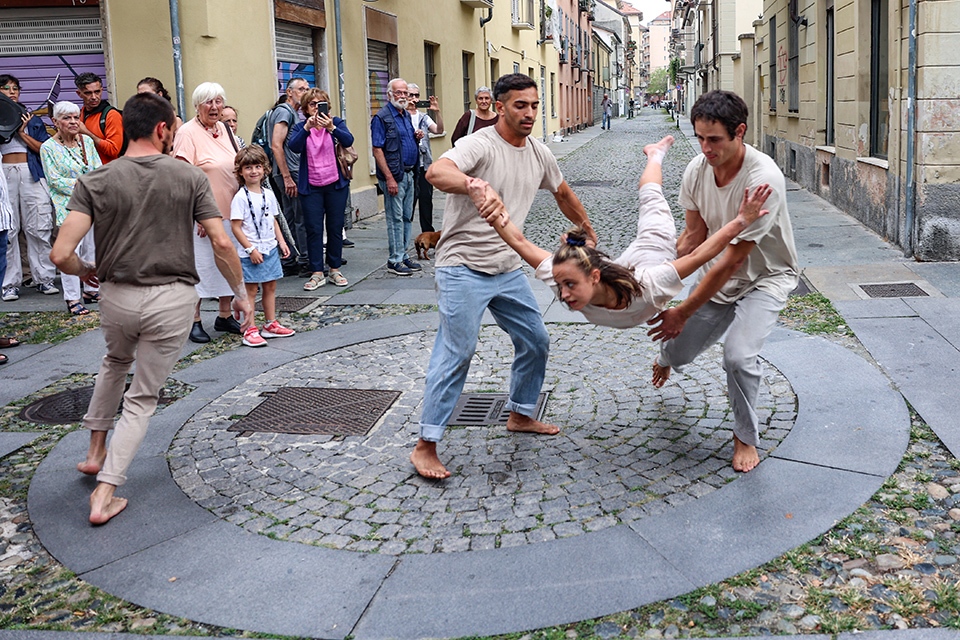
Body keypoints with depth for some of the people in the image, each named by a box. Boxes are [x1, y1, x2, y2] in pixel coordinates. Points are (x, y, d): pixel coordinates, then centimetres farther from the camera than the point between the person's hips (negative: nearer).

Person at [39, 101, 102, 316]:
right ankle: (72, 299, -6)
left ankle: (91, 290, 24)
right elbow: (54, 180, -9)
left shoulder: (87, 141, 10)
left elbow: (99, 169, 9)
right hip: (68, 206, -5)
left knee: (92, 247, 10)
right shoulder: (48, 148, -4)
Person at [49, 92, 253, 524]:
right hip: (172, 298, -2)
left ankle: (95, 451, 40)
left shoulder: (96, 182, -5)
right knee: (142, 398, 11)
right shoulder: (190, 177, -6)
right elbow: (221, 244, -10)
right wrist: (240, 293, 3)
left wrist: (83, 271, 9)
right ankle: (105, 494, 6)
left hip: (117, 295, 2)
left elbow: (61, 254, -13)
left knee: (116, 362, 34)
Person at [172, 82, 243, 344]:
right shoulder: (187, 132, -12)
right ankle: (194, 321, 10)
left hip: (230, 211, 7)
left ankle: (225, 315, 26)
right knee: (200, 265, -1)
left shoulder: (224, 129, 10)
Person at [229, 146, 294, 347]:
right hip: (251, 253, -6)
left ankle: (271, 324, 25)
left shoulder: (268, 195, 8)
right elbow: (236, 227, -14)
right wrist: (251, 249, -17)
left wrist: (281, 241, 8)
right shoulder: (240, 198, -12)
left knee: (270, 287, 13)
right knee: (250, 290, -2)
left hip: (270, 249, 7)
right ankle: (250, 330, 2)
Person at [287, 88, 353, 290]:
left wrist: (331, 127, -33)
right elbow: (294, 147, -15)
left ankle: (335, 270, 17)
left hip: (336, 184, 0)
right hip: (311, 187, 0)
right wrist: (307, 127, -30)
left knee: (335, 227, 6)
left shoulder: (336, 122, 3)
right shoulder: (301, 127, 4)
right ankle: (317, 273, 4)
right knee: (313, 229, -1)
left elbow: (348, 141, -16)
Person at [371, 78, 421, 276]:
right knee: (395, 218, -4)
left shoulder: (407, 115, 14)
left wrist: (416, 137, 5)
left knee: (407, 217, 12)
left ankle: (404, 255, 21)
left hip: (408, 173, 8)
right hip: (394, 175, -8)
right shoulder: (382, 117, -11)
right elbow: (377, 150, -16)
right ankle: (395, 261, 2)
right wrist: (389, 178, -21)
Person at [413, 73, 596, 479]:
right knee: (456, 353, -11)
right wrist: (479, 186, -53)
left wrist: (587, 228, 35)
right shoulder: (480, 145, -16)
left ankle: (520, 415, 35)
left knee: (536, 342, 14)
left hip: (508, 268, 8)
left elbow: (562, 193, 27)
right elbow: (436, 172, -36)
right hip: (463, 267, -8)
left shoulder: (539, 153, 8)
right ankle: (426, 446, -3)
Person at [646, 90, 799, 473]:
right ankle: (666, 358, 54)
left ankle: (746, 438, 1)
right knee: (679, 350, 11)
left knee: (738, 355, -26)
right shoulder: (696, 171, -14)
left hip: (765, 279, -5)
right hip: (719, 276, 5)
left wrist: (683, 312, -28)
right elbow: (694, 236, -3)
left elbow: (732, 260, -31)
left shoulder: (764, 179, -34)